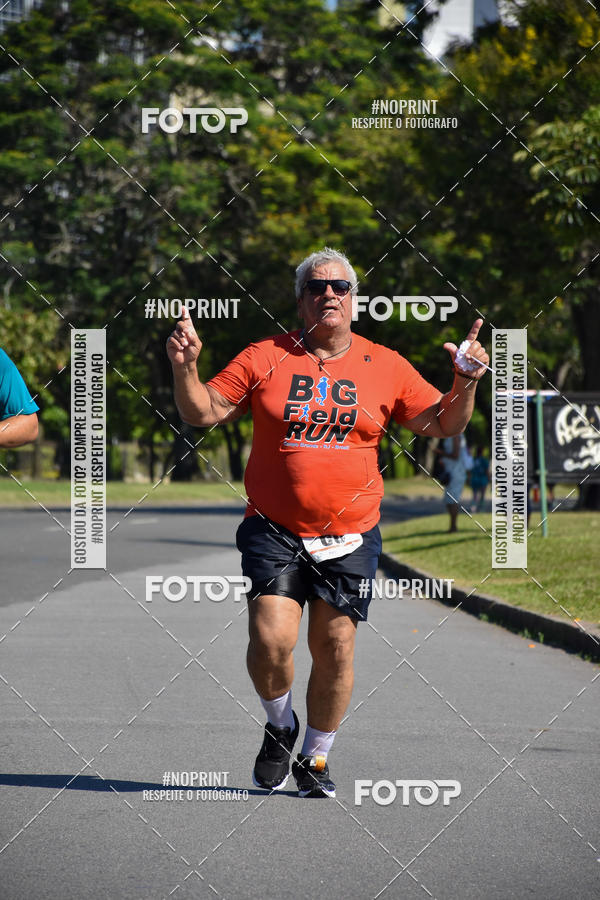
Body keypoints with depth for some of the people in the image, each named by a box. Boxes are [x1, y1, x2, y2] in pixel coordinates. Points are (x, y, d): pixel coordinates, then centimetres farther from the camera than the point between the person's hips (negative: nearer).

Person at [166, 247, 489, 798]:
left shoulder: (386, 367, 5)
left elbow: (444, 425, 10)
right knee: (271, 642, -14)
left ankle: (315, 759, 22)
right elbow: (203, 412, 4)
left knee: (335, 650, 1)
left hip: (349, 538, 1)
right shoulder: (264, 359, 2)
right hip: (273, 531, -1)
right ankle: (280, 727, 17)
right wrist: (185, 367, -13)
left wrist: (466, 382, -7)